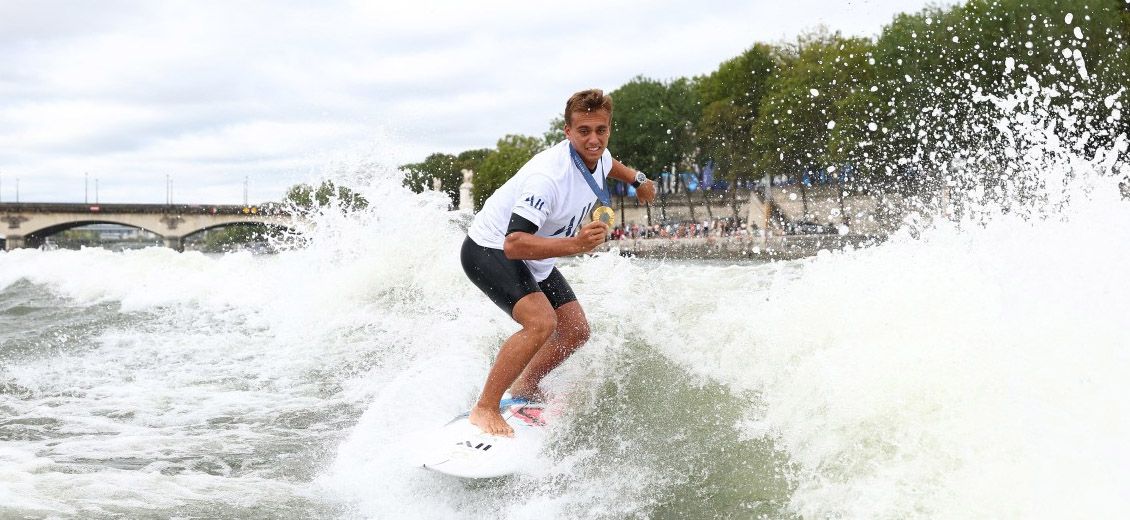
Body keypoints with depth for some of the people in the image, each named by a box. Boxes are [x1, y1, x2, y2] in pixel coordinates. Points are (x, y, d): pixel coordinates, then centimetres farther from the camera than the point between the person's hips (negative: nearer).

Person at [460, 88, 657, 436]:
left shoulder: (598, 158, -7)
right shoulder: (548, 175, -35)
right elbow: (514, 244, -42)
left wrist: (636, 179, 30)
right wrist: (575, 244, -51)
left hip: (535, 257, 9)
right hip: (489, 250, -9)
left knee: (576, 331, 8)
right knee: (541, 322, -29)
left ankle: (523, 389, 28)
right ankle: (484, 410, -20)